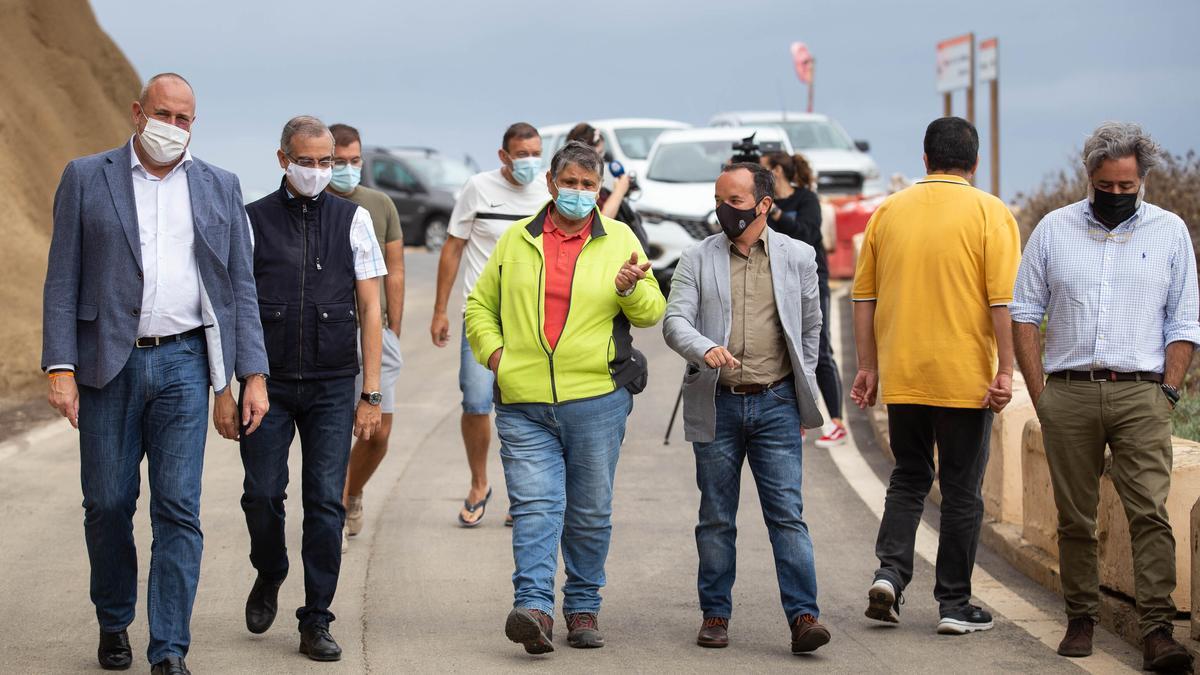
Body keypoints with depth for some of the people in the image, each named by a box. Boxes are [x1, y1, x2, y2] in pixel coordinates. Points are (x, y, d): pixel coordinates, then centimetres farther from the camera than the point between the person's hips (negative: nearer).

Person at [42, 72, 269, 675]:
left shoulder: (219, 188, 10)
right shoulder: (86, 179, 4)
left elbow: (240, 288, 9)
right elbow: (62, 281, 1)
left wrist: (254, 376, 2)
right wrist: (60, 367, -8)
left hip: (183, 362, 1)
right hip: (108, 366, -1)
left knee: (179, 508, -5)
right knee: (107, 505, 6)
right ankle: (113, 621, 28)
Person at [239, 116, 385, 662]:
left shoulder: (353, 219, 5)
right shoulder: (254, 220, 3)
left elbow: (370, 310, 6)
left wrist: (371, 393, 1)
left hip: (333, 387, 0)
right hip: (269, 384, 0)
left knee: (325, 502, -1)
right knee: (262, 494, -3)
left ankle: (316, 622, 7)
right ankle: (269, 576, 27)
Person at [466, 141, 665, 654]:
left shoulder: (618, 240, 7)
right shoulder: (516, 240, 10)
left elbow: (653, 311, 5)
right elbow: (480, 304, 19)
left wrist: (631, 288, -16)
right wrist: (493, 351, 2)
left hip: (596, 403, 0)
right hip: (524, 406, 0)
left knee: (591, 513, 8)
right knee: (535, 506, -11)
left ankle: (583, 608, 19)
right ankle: (534, 609, -19)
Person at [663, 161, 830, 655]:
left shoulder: (797, 257, 6)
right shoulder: (698, 260, 4)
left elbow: (811, 327, 15)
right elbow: (675, 321, -5)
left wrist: (801, 393, 14)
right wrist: (705, 350, -26)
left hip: (775, 404, -1)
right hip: (716, 405, 1)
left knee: (788, 514, -7)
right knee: (716, 518, 7)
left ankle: (803, 616, -8)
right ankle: (715, 615, 16)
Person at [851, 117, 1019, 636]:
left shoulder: (888, 212, 5)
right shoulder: (990, 214, -5)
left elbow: (864, 296, 8)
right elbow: (1003, 300, -13)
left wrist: (868, 367, 14)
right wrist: (1005, 370, -10)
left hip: (901, 376, 3)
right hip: (966, 378, -3)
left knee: (908, 479, 18)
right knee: (962, 491, 7)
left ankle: (890, 570, 0)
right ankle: (954, 603, 10)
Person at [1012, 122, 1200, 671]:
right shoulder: (1054, 229, 10)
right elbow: (1024, 314, 10)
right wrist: (1040, 397, 2)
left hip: (1140, 394, -1)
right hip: (1068, 394, 1)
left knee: (1151, 512, -12)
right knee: (1074, 517, 4)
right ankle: (1081, 619, 15)